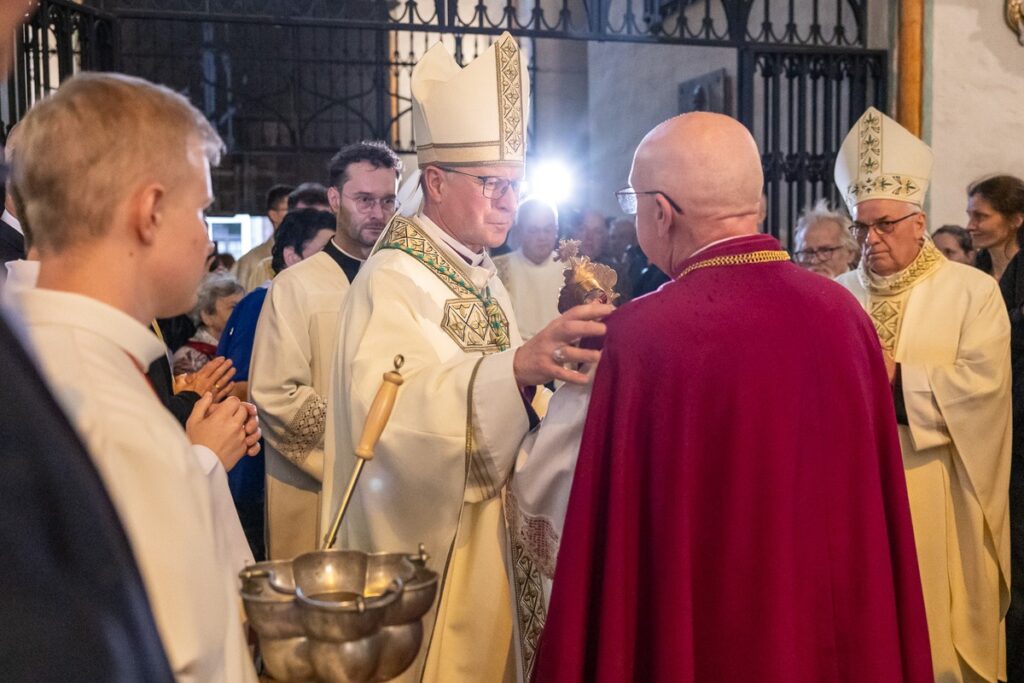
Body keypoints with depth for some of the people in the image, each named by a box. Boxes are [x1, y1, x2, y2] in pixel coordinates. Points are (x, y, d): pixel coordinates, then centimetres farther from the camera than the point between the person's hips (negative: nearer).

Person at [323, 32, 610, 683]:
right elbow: (385, 405, -35)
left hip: (489, 539, 8)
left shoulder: (481, 274, 10)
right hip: (426, 548, -8)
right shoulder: (392, 280, -17)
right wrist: (517, 367, -48)